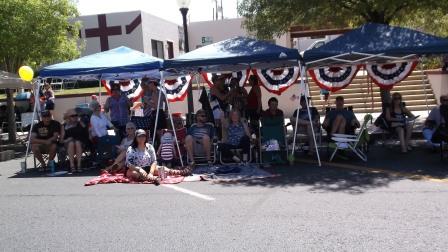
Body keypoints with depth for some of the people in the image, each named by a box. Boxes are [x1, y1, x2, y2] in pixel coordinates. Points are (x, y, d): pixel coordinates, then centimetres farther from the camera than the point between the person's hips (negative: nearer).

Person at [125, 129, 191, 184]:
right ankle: (153, 178, -66)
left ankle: (181, 172, -34)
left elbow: (154, 161, -6)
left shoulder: (150, 147, 1)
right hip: (135, 169, -5)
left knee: (162, 169, -18)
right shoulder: (131, 149, -9)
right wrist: (139, 169, -37)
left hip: (148, 168, 5)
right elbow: (129, 164, -18)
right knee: (134, 173, -40)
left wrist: (151, 173, -24)